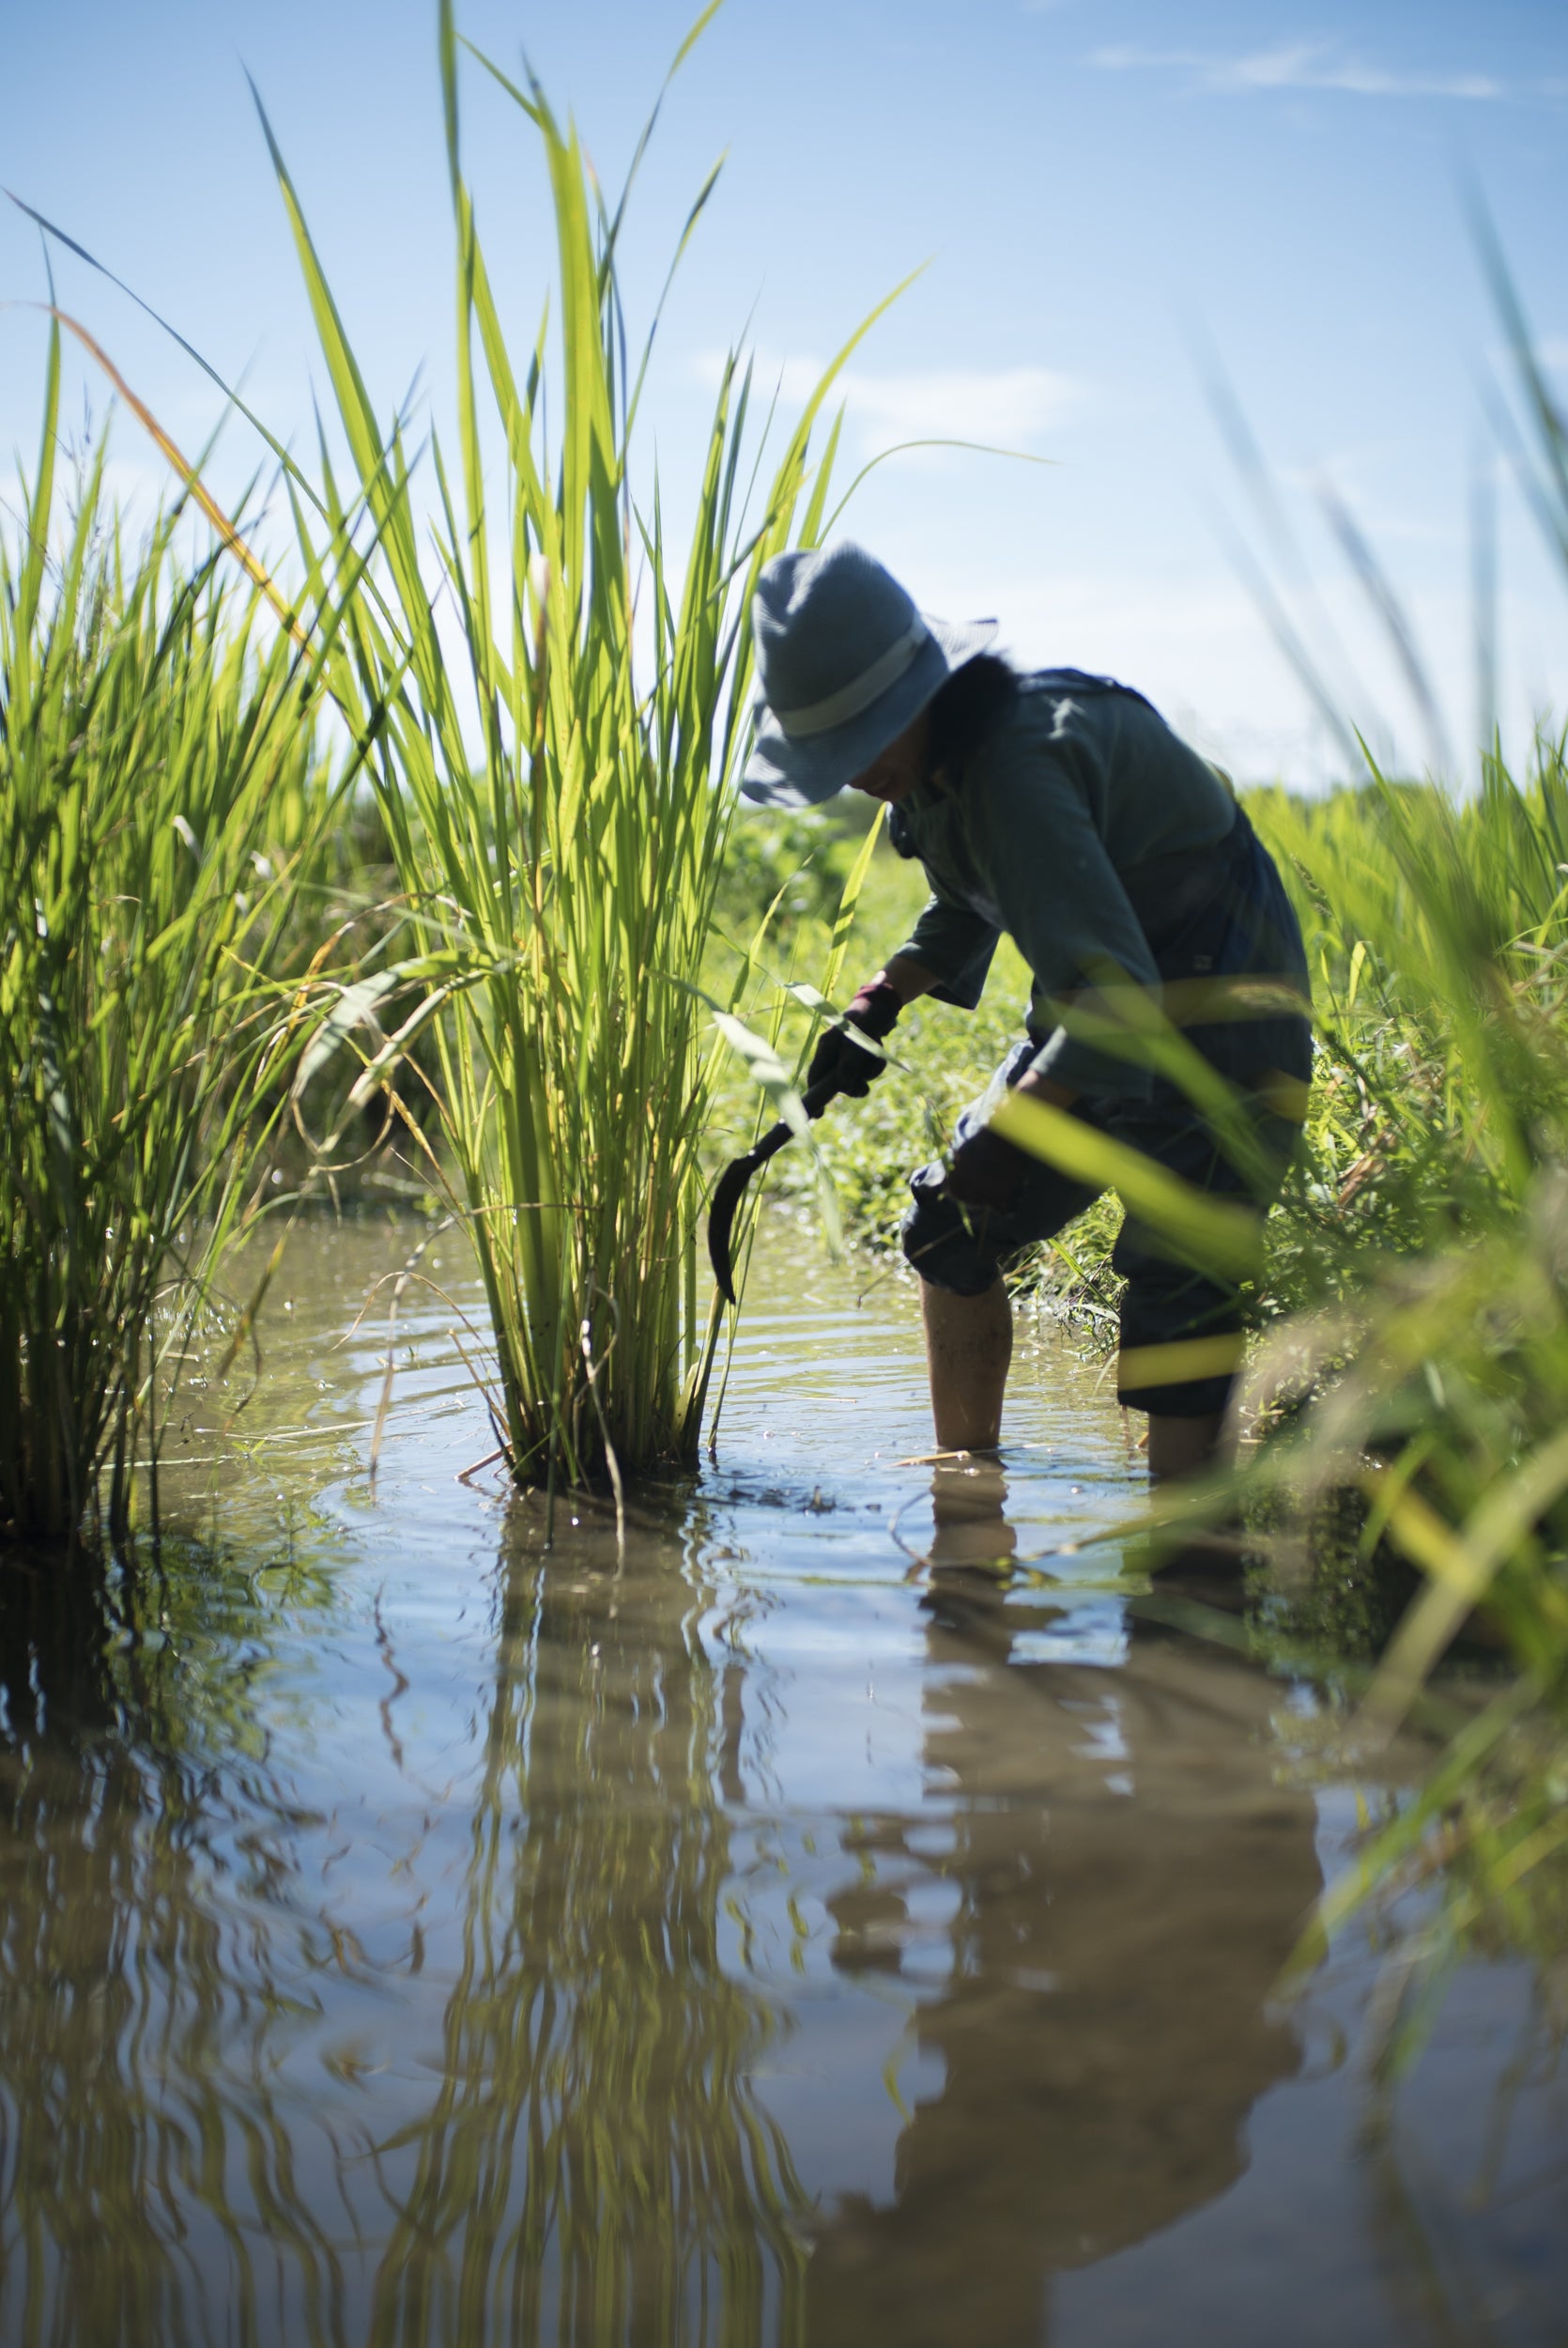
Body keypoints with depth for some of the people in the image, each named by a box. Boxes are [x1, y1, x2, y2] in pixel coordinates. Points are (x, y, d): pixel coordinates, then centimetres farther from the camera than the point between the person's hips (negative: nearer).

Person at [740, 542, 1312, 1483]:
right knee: (951, 1230, 14)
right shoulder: (939, 757, 0)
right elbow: (969, 910, 21)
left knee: (1174, 1302, -20)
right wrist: (881, 1002, 9)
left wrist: (1009, 1128, -38)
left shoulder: (1017, 765, -30)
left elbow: (1121, 993, -36)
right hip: (1095, 1023, 10)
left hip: (1221, 1033, -10)